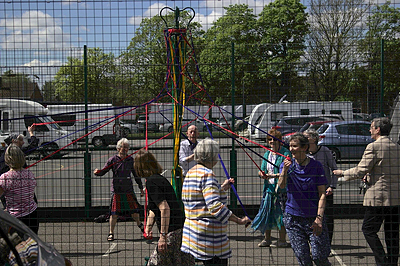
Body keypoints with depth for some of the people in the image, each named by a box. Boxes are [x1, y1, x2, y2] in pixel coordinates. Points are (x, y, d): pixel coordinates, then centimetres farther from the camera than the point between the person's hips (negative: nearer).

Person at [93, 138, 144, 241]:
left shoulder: (131, 160, 6)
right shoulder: (113, 160, -3)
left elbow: (136, 174, 14)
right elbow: (103, 171, -2)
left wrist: (141, 188, 15)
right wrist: (98, 172, -26)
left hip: (129, 190, 3)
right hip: (116, 190, -3)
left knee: (134, 211, 10)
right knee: (114, 213, -5)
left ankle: (139, 224, 39)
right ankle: (111, 233, 8)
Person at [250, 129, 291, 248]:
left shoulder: (285, 153, -7)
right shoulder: (267, 154, 16)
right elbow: (262, 170, 15)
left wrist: (273, 175, -24)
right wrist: (261, 174, -8)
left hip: (281, 189, -6)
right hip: (268, 188, 6)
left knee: (280, 214, -3)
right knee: (266, 213, 8)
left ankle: (282, 240, 7)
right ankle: (267, 239, 20)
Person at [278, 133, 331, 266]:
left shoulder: (316, 166, -2)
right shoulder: (287, 164, 3)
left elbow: (322, 194, -3)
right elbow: (281, 186, -15)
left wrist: (319, 217, -12)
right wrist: (285, 170, -33)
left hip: (314, 218, -2)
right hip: (293, 218, 2)